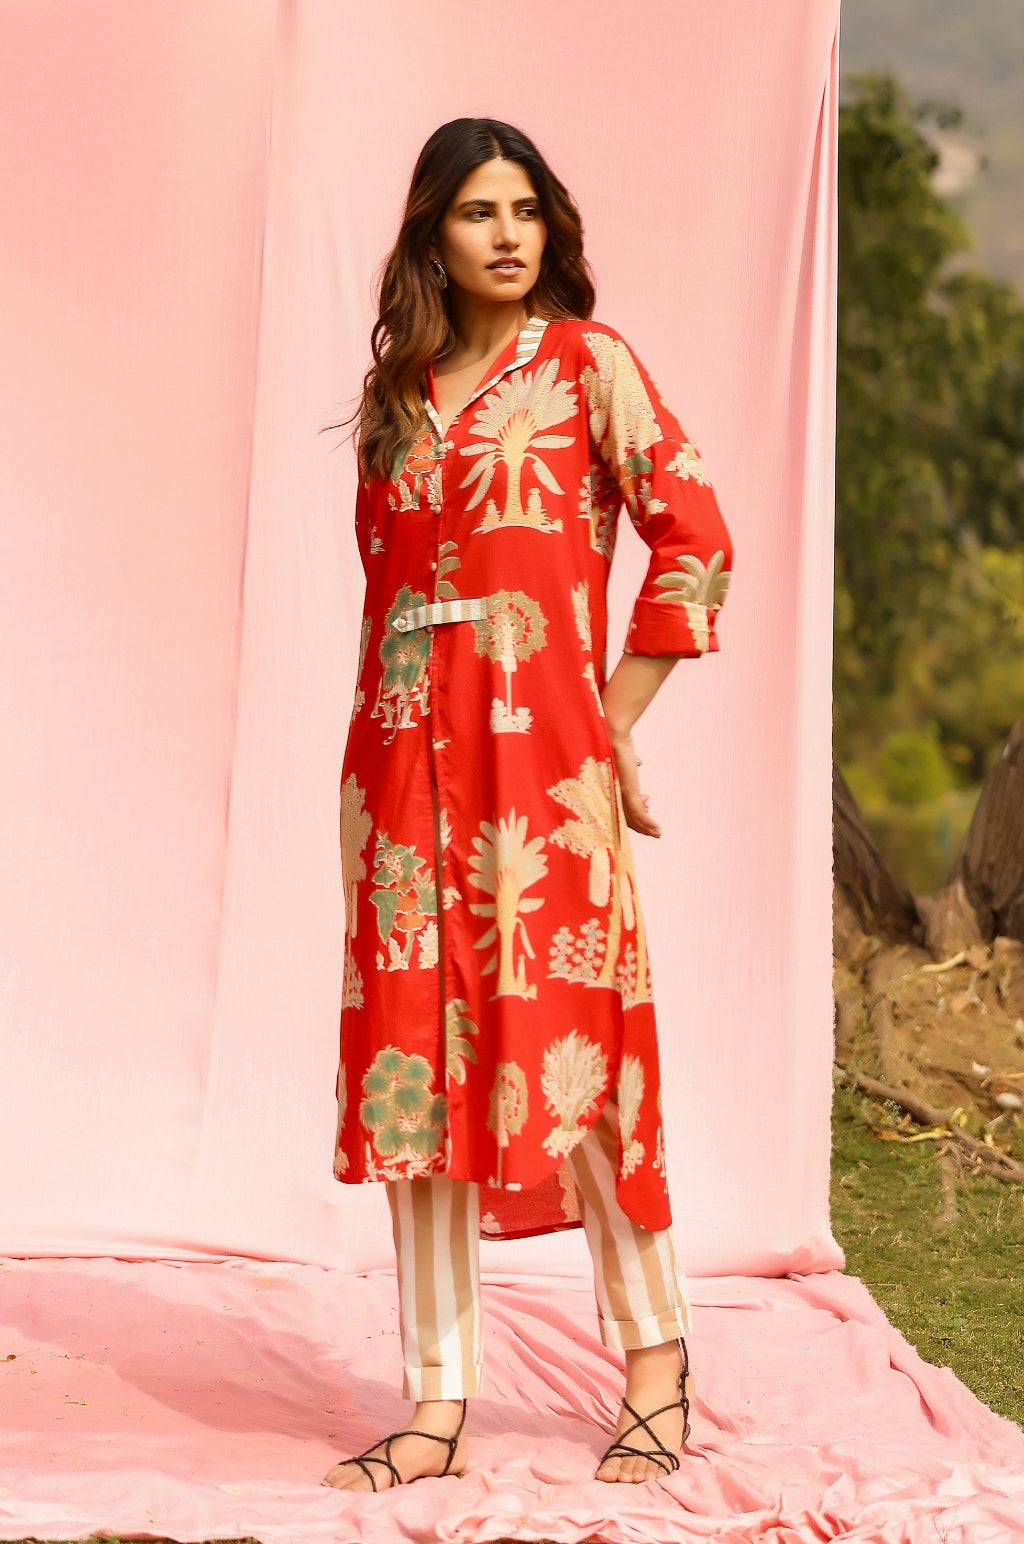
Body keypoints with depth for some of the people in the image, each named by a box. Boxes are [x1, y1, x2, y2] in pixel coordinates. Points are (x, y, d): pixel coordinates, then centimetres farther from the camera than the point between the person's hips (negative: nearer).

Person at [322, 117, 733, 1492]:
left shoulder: (585, 361, 1)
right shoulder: (396, 387, 16)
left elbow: (695, 537, -4)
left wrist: (616, 720, -4)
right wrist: (394, 733, 11)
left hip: (540, 755, -5)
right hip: (405, 754, 5)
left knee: (558, 1043, -6)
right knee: (420, 1056, 2)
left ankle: (657, 1346, 13)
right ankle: (441, 1399, 7)